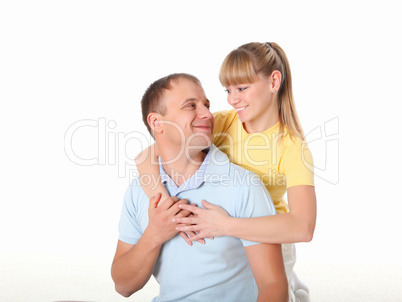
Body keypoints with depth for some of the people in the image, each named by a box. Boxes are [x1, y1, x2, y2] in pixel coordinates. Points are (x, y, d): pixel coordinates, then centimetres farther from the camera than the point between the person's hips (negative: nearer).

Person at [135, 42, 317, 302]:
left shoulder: (292, 146, -21)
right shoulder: (223, 122, -12)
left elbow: (303, 228, -35)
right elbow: (146, 157, -18)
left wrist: (225, 225, -39)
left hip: (267, 243, -3)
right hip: (220, 240, 4)